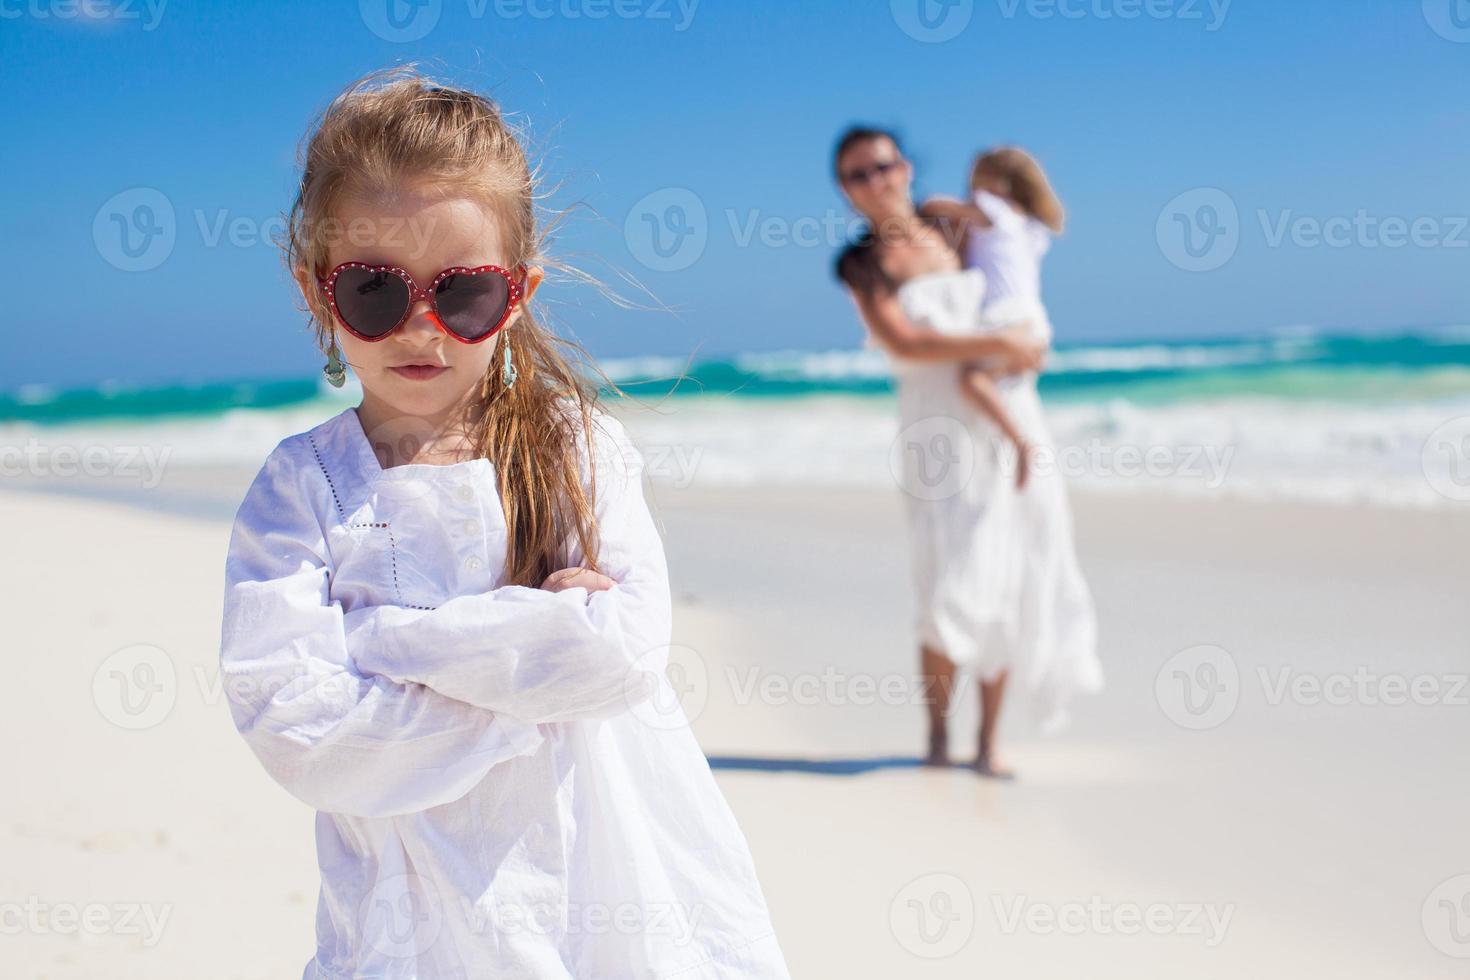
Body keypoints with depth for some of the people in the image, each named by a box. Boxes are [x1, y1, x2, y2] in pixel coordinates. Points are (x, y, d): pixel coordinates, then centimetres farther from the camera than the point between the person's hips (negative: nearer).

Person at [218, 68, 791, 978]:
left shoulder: (578, 444, -1)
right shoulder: (302, 487, -3)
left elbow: (628, 649, -16)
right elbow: (293, 727, -16)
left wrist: (384, 636, -17)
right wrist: (541, 648, -17)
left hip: (618, 893, 1)